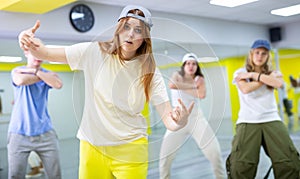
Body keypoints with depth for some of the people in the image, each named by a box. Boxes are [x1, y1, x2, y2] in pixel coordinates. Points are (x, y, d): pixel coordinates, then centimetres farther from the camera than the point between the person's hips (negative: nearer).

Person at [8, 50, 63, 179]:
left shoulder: (48, 73, 8)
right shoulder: (17, 71, 4)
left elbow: (58, 84, -15)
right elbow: (20, 81, -21)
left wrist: (35, 71, -13)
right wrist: (44, 76, -8)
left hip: (45, 132, 2)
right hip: (19, 133, -1)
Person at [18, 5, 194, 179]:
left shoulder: (150, 73, -9)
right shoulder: (95, 52, -8)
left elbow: (168, 118, -15)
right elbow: (47, 54, -6)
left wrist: (180, 122, -38)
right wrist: (30, 44, -27)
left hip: (130, 150, 0)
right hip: (92, 145, 1)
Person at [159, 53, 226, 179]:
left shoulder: (199, 79, 4)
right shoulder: (177, 75, 4)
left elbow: (202, 95, -19)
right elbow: (171, 85, -23)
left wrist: (181, 87, -14)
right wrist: (192, 85, -16)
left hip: (196, 119, 1)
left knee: (214, 152, -3)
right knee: (165, 155, -3)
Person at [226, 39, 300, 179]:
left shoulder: (272, 73, 15)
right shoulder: (240, 72, 8)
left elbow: (279, 84, -10)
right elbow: (245, 89, -13)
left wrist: (253, 75, -8)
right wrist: (267, 78, -5)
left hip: (272, 120, 3)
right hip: (247, 122, -2)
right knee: (240, 167, -18)